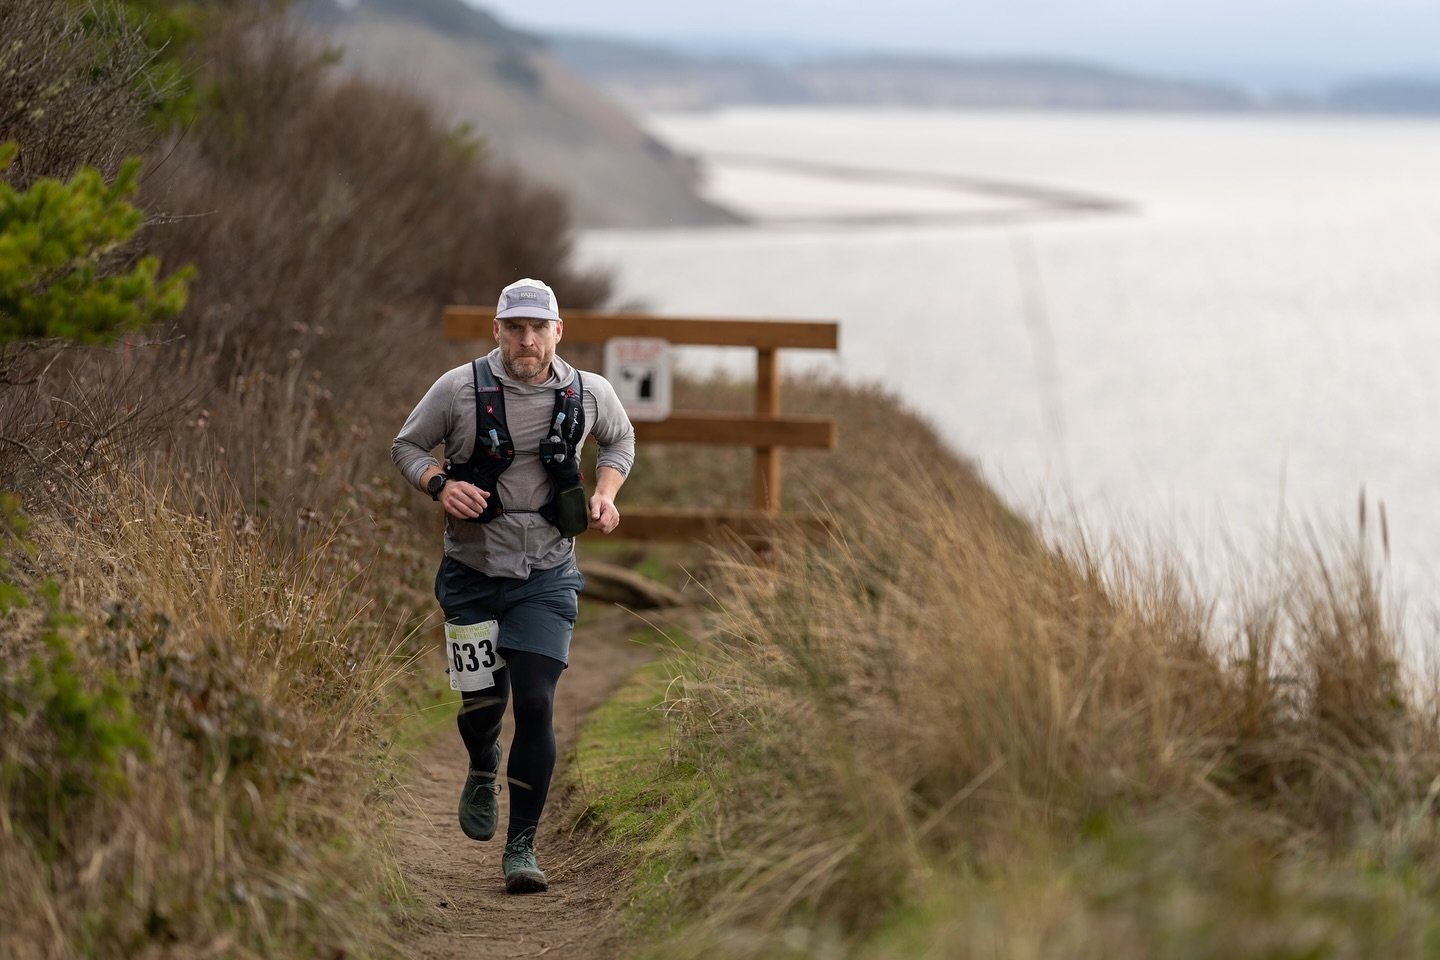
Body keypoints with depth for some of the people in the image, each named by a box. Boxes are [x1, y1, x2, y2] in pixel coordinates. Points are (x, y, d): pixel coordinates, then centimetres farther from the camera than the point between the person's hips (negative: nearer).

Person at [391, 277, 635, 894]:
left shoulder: (589, 394, -4)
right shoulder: (459, 388, -10)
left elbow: (621, 439, 19)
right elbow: (406, 447, 3)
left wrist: (605, 493, 0)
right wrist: (439, 484, -17)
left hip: (546, 576, 0)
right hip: (473, 570, 0)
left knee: (534, 704, -10)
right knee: (482, 700, 3)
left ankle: (521, 846, 1)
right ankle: (483, 774, 41)